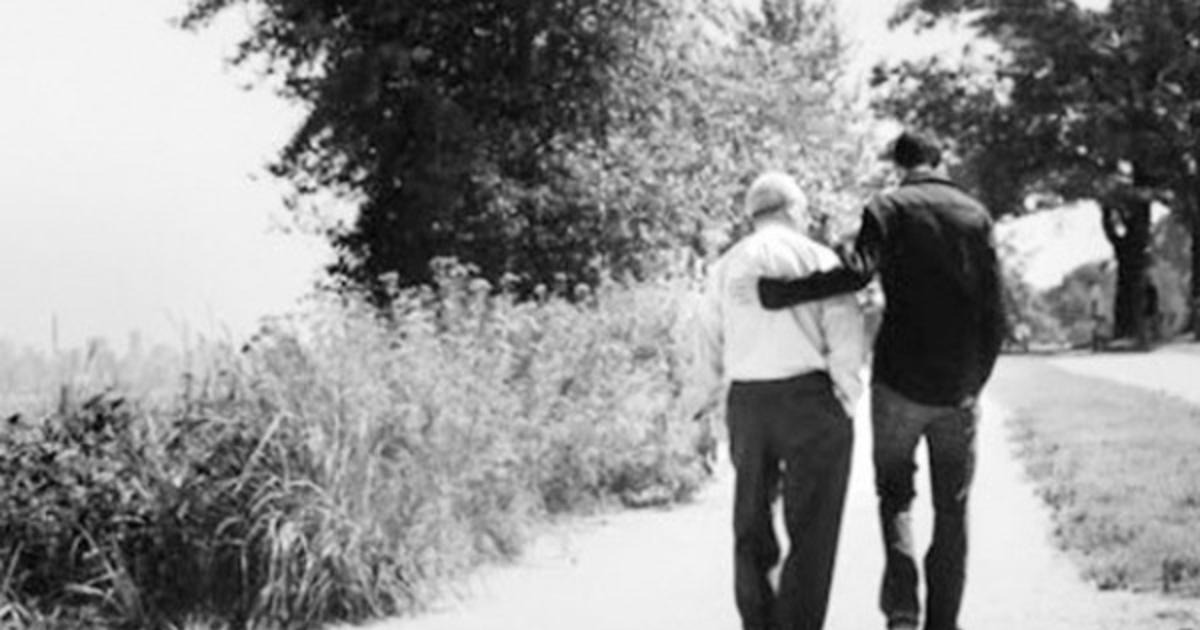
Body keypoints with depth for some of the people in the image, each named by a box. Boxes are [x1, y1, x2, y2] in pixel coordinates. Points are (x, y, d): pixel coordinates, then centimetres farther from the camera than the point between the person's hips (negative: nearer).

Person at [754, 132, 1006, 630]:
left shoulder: (887, 210, -3)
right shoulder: (975, 215, 6)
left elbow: (857, 272, -22)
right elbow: (994, 312, 4)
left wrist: (782, 292, -18)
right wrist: (976, 381, 13)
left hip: (900, 382, -2)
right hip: (958, 387, 2)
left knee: (895, 494, 13)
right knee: (951, 510, 11)